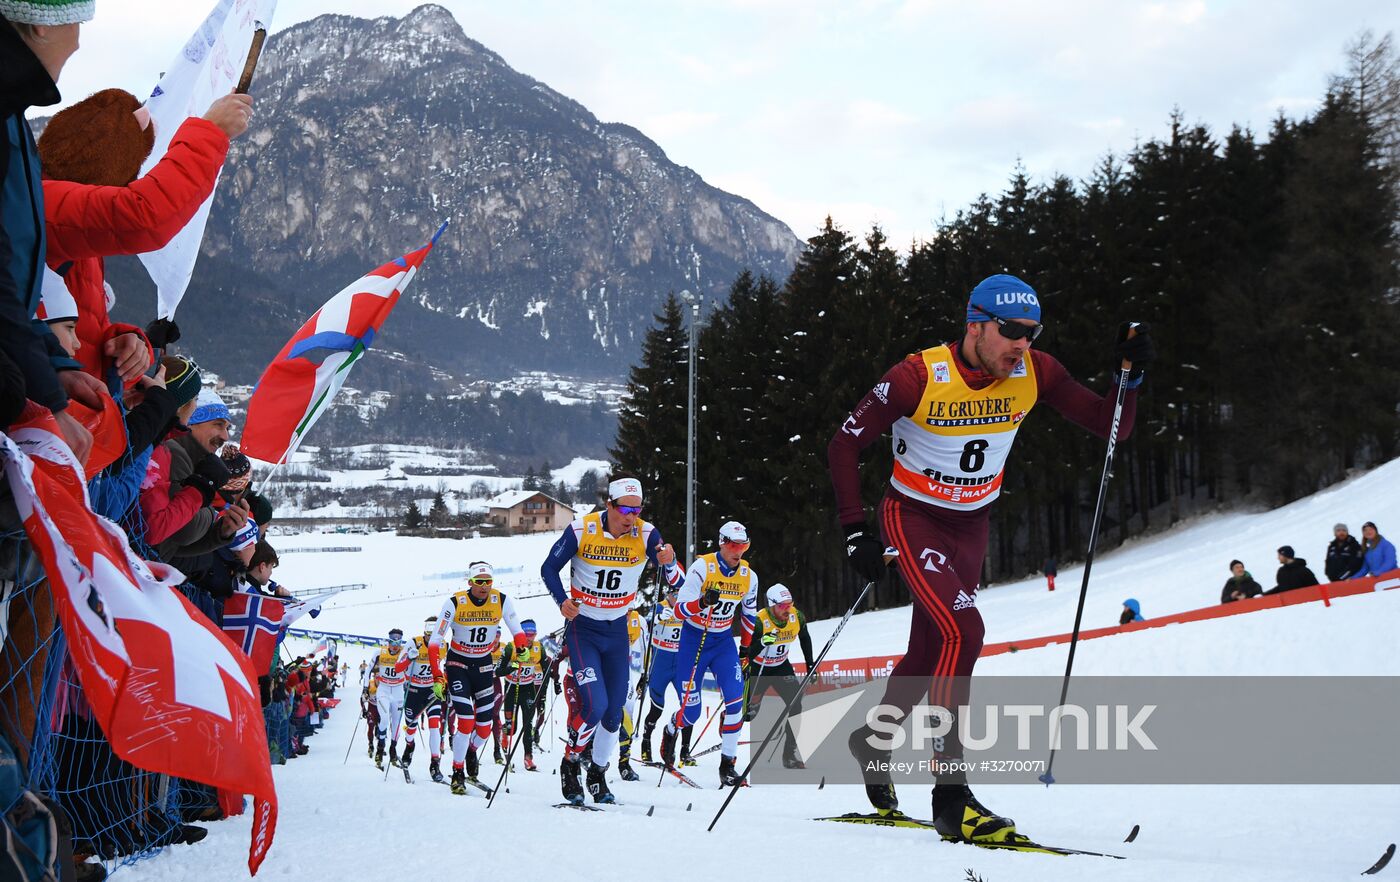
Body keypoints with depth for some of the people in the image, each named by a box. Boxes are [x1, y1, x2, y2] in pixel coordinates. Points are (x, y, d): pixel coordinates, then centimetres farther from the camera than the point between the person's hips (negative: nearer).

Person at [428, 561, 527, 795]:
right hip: (457, 664, -3)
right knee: (466, 721, -17)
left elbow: (517, 631, -7)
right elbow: (435, 641, -17)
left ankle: (471, 751, 38)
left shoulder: (502, 600, -14)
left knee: (485, 727, 3)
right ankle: (458, 773, 0)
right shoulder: (454, 603, -20)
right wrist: (437, 675, -25)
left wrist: (522, 649, -28)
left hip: (484, 665, 3)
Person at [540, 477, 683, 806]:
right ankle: (570, 764, 7)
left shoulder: (646, 534, -12)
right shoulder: (581, 530, -17)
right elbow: (549, 568, -6)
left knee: (614, 712, 9)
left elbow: (676, 582, -17)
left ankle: (597, 773, 30)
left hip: (617, 630, 3)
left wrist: (669, 563, -39)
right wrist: (562, 600, -24)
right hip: (582, 627, -3)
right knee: (595, 705, -17)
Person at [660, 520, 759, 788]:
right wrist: (702, 602, -41)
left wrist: (746, 649, 15)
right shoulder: (702, 568, -19)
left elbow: (749, 614, 12)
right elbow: (679, 609, -22)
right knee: (691, 711, 0)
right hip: (694, 638, -3)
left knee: (736, 701, -17)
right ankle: (670, 731, 38)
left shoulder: (749, 576, -4)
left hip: (723, 641, 3)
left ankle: (727, 765, -6)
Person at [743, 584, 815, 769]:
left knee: (795, 703, -15)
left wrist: (810, 666, 9)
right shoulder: (759, 621, -29)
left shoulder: (797, 617, -14)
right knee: (750, 712, -1)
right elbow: (747, 654, -28)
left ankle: (790, 754, -8)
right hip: (758, 669, -4)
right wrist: (762, 643, -47)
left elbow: (804, 639, 7)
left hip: (782, 667, 4)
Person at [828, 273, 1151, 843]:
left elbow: (1109, 427, -9)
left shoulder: (1034, 373, -13)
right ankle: (951, 793, -18)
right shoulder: (918, 378, -24)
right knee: (963, 631, -24)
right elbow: (845, 445, -14)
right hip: (913, 519, -5)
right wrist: (855, 531, -18)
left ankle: (873, 738, 41)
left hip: (972, 527, 6)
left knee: (930, 651, 14)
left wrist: (1129, 376, -27)